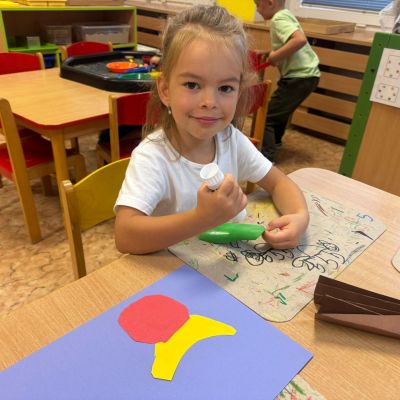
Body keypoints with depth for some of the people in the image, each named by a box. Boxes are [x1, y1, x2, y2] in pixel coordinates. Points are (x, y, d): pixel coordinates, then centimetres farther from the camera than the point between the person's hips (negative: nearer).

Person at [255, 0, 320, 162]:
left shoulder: (278, 19, -16)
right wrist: (272, 54, 7)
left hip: (300, 76, -10)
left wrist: (276, 56, -25)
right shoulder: (285, 15, 13)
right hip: (306, 73, 10)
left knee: (267, 115, -7)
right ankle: (275, 140, 46)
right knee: (280, 109, 28)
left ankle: (266, 155, -3)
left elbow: (300, 39, -32)